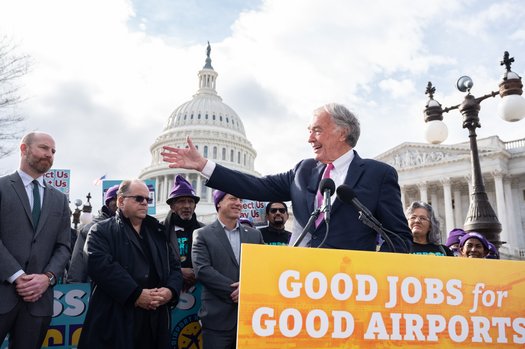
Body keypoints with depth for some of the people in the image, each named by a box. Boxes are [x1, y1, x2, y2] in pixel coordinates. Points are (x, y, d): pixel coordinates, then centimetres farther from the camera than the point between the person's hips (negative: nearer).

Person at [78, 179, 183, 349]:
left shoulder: (157, 232, 18)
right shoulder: (102, 231, 2)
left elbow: (174, 266, 15)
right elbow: (101, 265, -14)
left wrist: (171, 290, -7)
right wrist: (136, 294, -19)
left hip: (155, 320, 5)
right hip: (115, 320, -4)